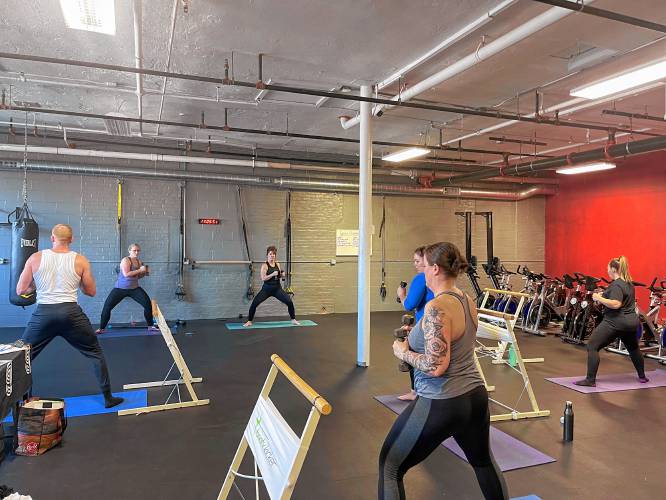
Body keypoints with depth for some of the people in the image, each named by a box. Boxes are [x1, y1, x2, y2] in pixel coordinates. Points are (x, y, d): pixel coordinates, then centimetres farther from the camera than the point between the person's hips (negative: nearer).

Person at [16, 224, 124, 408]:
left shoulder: (35, 258, 3)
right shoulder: (80, 261, 1)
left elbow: (20, 290, 5)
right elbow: (91, 291, 6)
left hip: (43, 313, 1)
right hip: (71, 313, 0)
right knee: (95, 353, 13)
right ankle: (108, 398, 15)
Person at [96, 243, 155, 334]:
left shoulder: (139, 261, 5)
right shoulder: (125, 260, -15)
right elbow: (126, 274, -29)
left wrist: (145, 273, -4)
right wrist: (140, 270, -26)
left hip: (134, 288, 5)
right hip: (120, 288, -5)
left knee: (148, 303, -7)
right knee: (107, 307, -5)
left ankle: (150, 326, 5)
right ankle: (101, 329, 12)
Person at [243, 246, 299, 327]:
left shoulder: (277, 264, 5)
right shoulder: (264, 265, -10)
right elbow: (263, 278, -17)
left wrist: (282, 274, -2)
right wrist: (272, 274, -26)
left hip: (277, 288, 4)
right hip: (267, 289, -4)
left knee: (290, 302, -5)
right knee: (254, 304, -12)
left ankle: (293, 320, 14)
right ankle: (249, 321, 5)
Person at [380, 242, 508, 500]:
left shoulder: (436, 308, -23)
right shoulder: (468, 301, 4)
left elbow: (436, 367, -26)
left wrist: (403, 352, -11)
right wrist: (416, 336, 13)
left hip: (440, 404, -8)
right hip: (475, 396, 9)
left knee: (389, 466, 8)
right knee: (484, 460, 33)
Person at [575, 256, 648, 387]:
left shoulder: (616, 285, -16)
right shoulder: (629, 284, 13)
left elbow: (616, 304, -27)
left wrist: (599, 298, -17)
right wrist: (604, 295, 22)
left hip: (615, 322, -10)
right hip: (632, 321, 10)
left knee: (592, 347, -7)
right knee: (633, 348, 30)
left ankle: (590, 380, -10)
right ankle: (642, 376, 46)